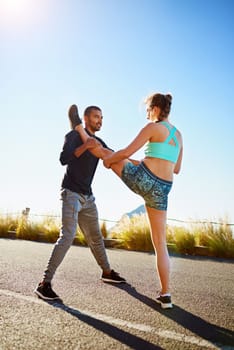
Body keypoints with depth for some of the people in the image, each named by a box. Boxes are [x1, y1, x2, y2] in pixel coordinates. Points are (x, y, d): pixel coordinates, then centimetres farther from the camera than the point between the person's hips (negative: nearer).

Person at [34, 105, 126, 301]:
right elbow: (64, 159, -21)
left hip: (87, 197, 7)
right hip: (71, 193, -7)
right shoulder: (74, 135, -5)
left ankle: (107, 272, 31)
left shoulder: (99, 143, 14)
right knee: (67, 236, -20)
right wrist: (84, 146, -34)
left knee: (95, 237, 15)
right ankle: (45, 283, -17)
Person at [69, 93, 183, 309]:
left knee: (105, 153, 20)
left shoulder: (153, 127, -4)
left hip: (141, 179, -5)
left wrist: (109, 160, 11)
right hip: (161, 190, 6)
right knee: (160, 243, 10)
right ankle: (166, 295, 11)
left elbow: (126, 153, -8)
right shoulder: (179, 135, 17)